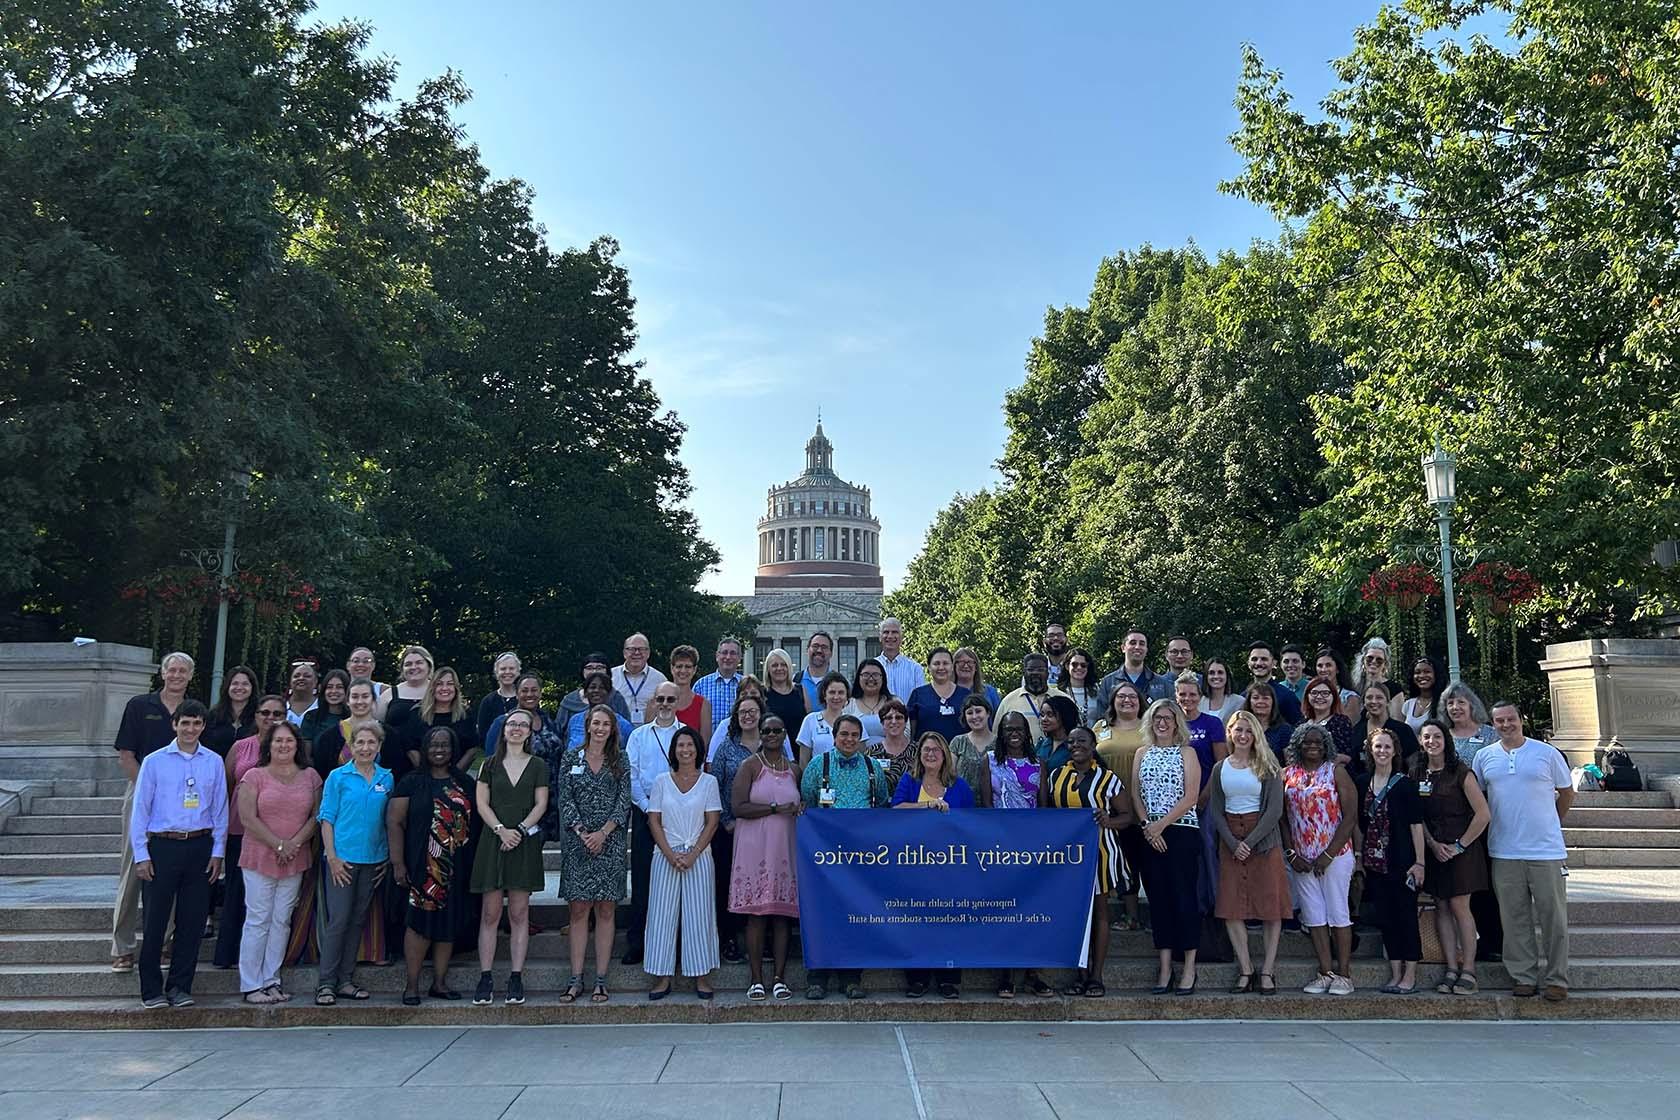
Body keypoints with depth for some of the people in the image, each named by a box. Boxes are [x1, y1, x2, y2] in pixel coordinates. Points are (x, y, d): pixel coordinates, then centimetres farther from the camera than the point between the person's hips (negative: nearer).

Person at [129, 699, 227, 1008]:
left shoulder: (214, 762, 6)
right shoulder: (154, 761, 1)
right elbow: (140, 810, 1)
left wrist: (218, 852, 6)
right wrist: (141, 855, -3)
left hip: (200, 847, 2)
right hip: (162, 846, -2)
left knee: (193, 920, 6)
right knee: (155, 920, 1)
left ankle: (180, 987, 17)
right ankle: (151, 989, 13)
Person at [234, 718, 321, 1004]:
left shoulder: (310, 777, 7)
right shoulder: (254, 776, -2)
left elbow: (316, 816, 5)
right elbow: (248, 818, -9)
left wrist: (295, 844, -9)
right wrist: (278, 845, -12)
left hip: (296, 862, 3)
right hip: (259, 859, -3)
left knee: (282, 921, 8)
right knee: (258, 921, 0)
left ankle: (271, 980, 17)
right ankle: (251, 985, 8)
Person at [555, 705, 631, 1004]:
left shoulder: (620, 760, 7)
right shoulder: (572, 758, 7)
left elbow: (624, 801, 1)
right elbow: (565, 800, 2)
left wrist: (603, 833, -10)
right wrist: (582, 832, -9)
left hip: (609, 843, 0)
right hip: (578, 842, 0)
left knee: (606, 911, 1)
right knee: (578, 911, 0)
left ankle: (601, 981, 6)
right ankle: (576, 979, 6)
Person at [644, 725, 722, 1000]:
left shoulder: (708, 781, 3)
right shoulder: (661, 781, 5)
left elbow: (712, 822, -1)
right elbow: (654, 821, 2)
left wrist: (693, 854, -11)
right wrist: (671, 854, -9)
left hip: (698, 856, -1)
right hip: (666, 856, 1)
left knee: (699, 914, 0)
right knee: (663, 914, 1)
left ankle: (701, 976, 9)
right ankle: (663, 977, 8)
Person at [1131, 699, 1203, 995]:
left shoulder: (1186, 753, 1)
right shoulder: (1142, 754, 13)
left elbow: (1190, 798, -7)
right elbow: (1136, 795, 8)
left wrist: (1161, 824, -12)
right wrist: (1147, 826, -6)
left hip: (1182, 832, -4)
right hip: (1150, 835, 4)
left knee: (1184, 895, -3)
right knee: (1158, 897, 5)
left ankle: (1189, 968, 4)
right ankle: (1165, 968, 10)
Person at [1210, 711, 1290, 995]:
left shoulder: (1268, 767, 0)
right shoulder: (1220, 768, 9)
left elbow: (1275, 810, -7)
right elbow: (1215, 810, 6)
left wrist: (1250, 842, -13)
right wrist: (1233, 843, -8)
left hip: (1264, 838, -2)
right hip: (1230, 840, 3)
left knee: (1270, 905, -3)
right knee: (1230, 907, -3)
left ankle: (1267, 972, 4)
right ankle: (1246, 971, 5)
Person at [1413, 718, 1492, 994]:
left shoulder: (1460, 772, -7)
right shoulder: (1416, 774, 7)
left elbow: (1483, 814, -10)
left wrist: (1460, 845, -10)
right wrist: (1432, 844, -3)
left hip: (1462, 847, -4)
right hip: (1433, 848, 4)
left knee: (1459, 905, -6)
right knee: (1441, 907, 4)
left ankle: (1468, 971, 0)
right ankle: (1450, 970, 9)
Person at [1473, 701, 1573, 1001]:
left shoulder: (1547, 753, 0)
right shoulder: (1484, 756, 5)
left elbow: (1567, 793, 10)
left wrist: (1549, 826, 13)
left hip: (1547, 851, -2)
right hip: (1504, 852, 2)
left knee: (1554, 917, 4)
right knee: (1515, 919, 6)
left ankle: (1557, 979, 13)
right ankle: (1524, 976, 15)